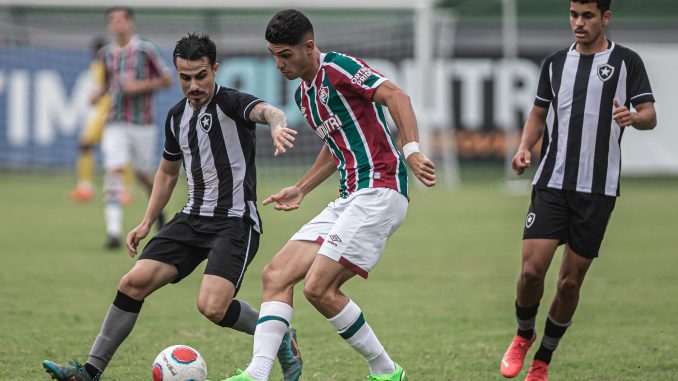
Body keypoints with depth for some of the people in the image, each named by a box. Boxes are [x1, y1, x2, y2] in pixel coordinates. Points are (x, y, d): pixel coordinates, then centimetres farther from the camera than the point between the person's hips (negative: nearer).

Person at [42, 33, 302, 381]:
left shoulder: (231, 103, -11)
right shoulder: (177, 116, 11)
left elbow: (266, 111, -35)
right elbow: (167, 172, 26)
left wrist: (277, 126, -59)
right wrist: (146, 223, 19)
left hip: (235, 222, -7)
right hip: (193, 218, 7)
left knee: (212, 306, -23)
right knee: (134, 282, -7)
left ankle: (281, 338, 4)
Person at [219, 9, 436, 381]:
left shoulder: (337, 68, -10)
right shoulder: (303, 94, 19)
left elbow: (396, 96, -21)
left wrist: (411, 150, -33)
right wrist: (300, 190, 28)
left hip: (379, 192, -10)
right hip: (348, 199, 10)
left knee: (319, 287, -16)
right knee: (276, 274, -1)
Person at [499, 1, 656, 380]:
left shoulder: (626, 61, 2)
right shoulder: (555, 63, 11)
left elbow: (650, 116, -1)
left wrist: (633, 117, -25)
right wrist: (524, 148, 1)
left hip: (598, 190, -2)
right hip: (552, 184, 2)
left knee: (571, 281, 2)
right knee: (532, 269, -11)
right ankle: (524, 336, 18)